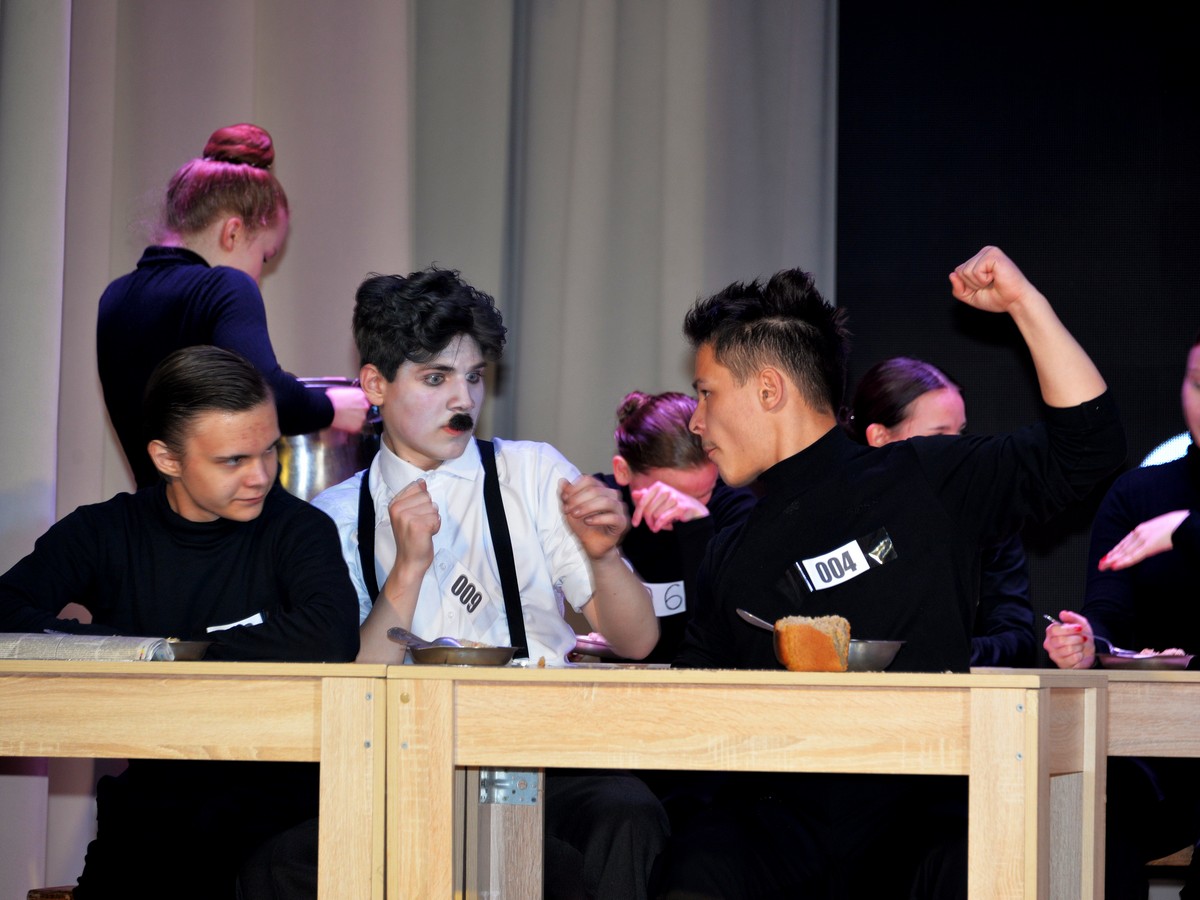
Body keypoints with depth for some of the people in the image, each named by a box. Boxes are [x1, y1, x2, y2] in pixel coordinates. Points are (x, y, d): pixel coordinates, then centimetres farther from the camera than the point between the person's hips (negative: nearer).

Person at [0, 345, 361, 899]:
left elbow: (333, 639, -19)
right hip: (137, 817, 2)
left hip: (270, 812, -2)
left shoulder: (297, 529, 1)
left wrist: (178, 648, -10)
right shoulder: (105, 535, 7)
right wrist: (137, 650, -15)